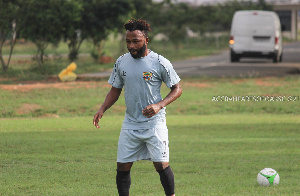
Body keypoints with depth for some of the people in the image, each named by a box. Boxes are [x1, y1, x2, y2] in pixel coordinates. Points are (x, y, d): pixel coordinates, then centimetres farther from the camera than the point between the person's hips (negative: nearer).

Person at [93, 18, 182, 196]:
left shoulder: (160, 63, -8)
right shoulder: (121, 62, 5)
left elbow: (177, 89, -2)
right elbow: (115, 91, 15)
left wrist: (159, 105, -18)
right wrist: (102, 109, -2)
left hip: (154, 123, -4)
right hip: (130, 124, 4)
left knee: (161, 165, -8)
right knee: (122, 166, 1)